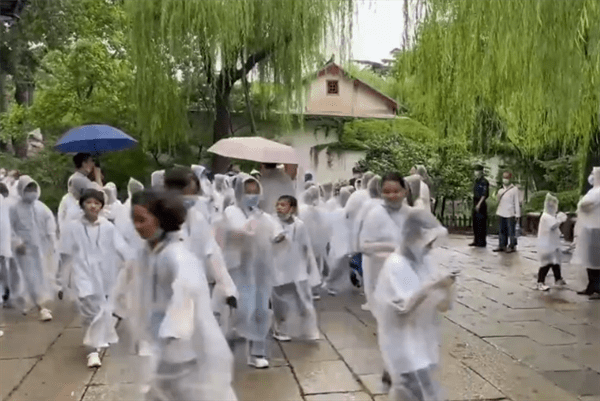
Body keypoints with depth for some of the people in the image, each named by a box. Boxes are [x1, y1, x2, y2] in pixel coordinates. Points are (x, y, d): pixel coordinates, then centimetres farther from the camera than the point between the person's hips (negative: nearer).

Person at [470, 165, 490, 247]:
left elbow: (485, 195, -18)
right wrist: (474, 204, 17)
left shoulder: (484, 182, -12)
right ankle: (476, 241, 21)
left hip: (481, 205, -9)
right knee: (475, 224, 13)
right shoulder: (476, 181, 14)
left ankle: (482, 242, 1)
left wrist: (479, 204, -23)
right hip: (475, 205, 9)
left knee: (481, 224, -4)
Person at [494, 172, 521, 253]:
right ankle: (502, 246, 19)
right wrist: (498, 212, 11)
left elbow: (516, 202, -5)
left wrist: (517, 215, -7)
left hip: (510, 214, -6)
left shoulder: (514, 189, -5)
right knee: (502, 230, 12)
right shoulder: (501, 190, 11)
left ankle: (512, 246, 8)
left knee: (511, 231, -1)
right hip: (502, 213, 6)